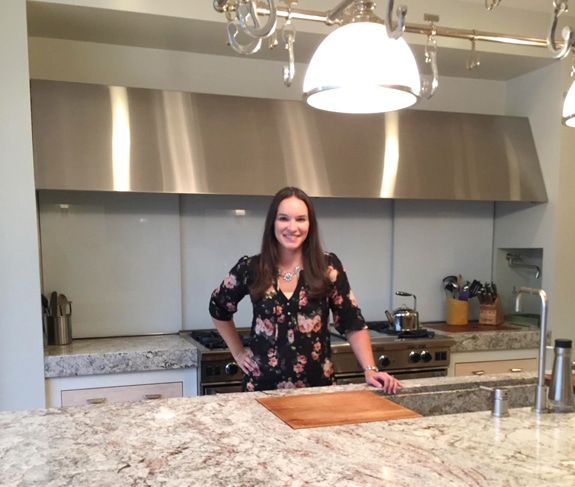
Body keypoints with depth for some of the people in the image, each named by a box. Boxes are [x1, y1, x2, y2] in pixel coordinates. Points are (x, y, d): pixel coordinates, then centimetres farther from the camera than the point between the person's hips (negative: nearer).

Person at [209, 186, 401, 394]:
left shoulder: (328, 266, -6)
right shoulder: (250, 268, -4)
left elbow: (353, 323, -3)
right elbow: (218, 308, 13)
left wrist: (370, 369, -13)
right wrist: (238, 352, 10)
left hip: (317, 385, 0)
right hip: (263, 387, 1)